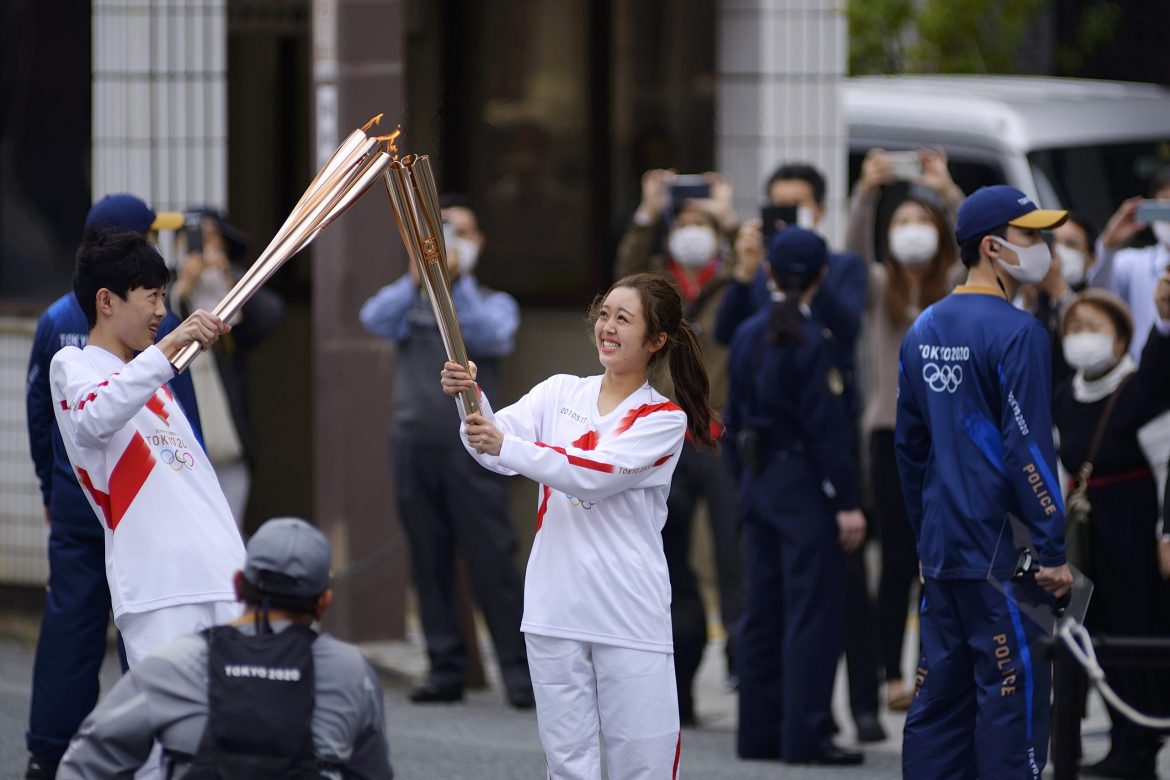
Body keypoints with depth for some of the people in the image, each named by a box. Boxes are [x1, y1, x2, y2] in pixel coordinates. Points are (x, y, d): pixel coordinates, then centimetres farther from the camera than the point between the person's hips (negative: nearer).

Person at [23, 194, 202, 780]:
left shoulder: (56, 321, 3)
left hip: (75, 505, 5)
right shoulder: (154, 324, -13)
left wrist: (51, 489, 21)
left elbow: (38, 414, 11)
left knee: (69, 623, 8)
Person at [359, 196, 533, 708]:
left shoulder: (493, 303, 12)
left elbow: (492, 338, -9)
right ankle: (445, 668, 7)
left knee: (491, 557, -8)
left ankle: (517, 669, -8)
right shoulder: (410, 304, 17)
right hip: (414, 442, 3)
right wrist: (416, 278, -19)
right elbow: (374, 319, -5)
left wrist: (458, 282, -18)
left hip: (470, 445, -3)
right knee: (429, 561, 2)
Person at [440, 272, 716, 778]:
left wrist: (505, 446, -29)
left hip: (630, 618, -4)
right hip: (555, 612, 4)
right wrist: (470, 398, -27)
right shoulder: (560, 394, 9)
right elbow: (496, 448, -6)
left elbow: (596, 474, -19)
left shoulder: (665, 419, -4)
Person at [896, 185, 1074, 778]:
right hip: (1001, 551, -8)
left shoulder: (923, 331, 12)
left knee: (940, 692, 10)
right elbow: (1028, 449, -16)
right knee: (1011, 695, -4)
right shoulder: (1016, 333, -13)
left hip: (939, 547, 8)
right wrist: (1053, 551, -14)